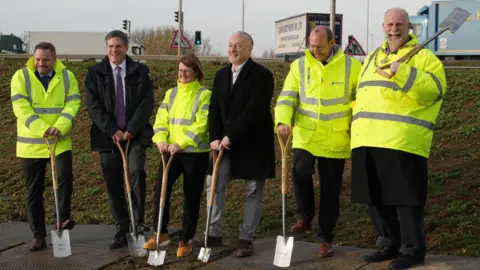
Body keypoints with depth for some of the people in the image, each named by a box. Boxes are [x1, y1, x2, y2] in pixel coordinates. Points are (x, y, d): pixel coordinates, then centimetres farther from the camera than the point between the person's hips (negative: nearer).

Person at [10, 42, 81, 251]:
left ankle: (63, 219, 1)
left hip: (60, 141, 0)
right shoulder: (21, 76, -3)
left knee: (65, 177, -20)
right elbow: (21, 108, -13)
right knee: (34, 191, 6)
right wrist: (42, 129, -25)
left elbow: (72, 104, -6)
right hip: (30, 143, 0)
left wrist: (59, 127, -23)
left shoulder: (67, 77, 2)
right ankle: (39, 236, 15)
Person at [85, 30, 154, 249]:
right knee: (113, 185, 3)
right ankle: (122, 230, 12)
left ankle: (138, 221, -11)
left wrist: (131, 130, -14)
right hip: (108, 136, 1)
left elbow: (147, 103, -4)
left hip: (135, 134, -1)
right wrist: (112, 131, -13)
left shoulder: (140, 71, 4)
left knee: (136, 171, -23)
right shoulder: (95, 72, 4)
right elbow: (94, 106, -4)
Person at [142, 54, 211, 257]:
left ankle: (186, 240, 18)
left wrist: (180, 143, -25)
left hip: (196, 153, -4)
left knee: (191, 197, 4)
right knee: (160, 187, -9)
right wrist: (161, 140, -15)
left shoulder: (204, 95, -5)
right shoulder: (171, 94, 11)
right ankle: (160, 233, 8)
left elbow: (201, 125, -16)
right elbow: (161, 120, 5)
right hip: (171, 152, 4)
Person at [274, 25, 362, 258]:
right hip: (305, 136, 1)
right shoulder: (299, 65, 1)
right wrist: (283, 121, -21)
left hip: (335, 140, -1)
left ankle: (326, 238, 20)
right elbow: (287, 98, -3)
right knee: (300, 172, -22)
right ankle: (305, 218, 3)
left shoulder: (351, 66, -3)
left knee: (330, 190, 5)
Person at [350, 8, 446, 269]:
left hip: (403, 142, -7)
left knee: (406, 199, -3)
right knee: (376, 198, 12)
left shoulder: (424, 57, 0)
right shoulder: (373, 58, 21)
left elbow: (434, 89, -16)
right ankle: (389, 244, 26)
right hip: (368, 142, 7)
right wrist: (357, 123, 21)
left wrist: (402, 72, -23)